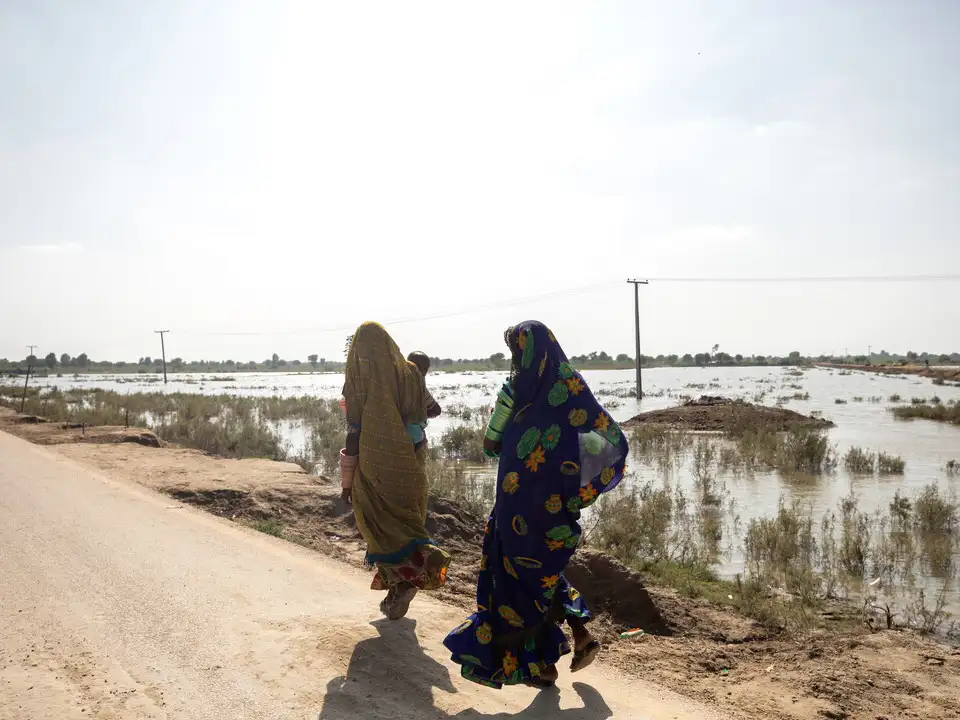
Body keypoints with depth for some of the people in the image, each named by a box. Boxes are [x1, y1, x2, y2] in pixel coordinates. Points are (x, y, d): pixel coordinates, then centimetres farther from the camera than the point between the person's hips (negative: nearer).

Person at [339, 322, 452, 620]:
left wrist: (347, 479, -4)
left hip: (374, 468, -4)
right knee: (405, 523, 15)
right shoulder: (410, 373, 2)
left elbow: (354, 431, -10)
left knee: (381, 527, 6)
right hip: (408, 466, 4)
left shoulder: (359, 379, -9)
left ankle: (404, 577, -10)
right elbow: (422, 416, 5)